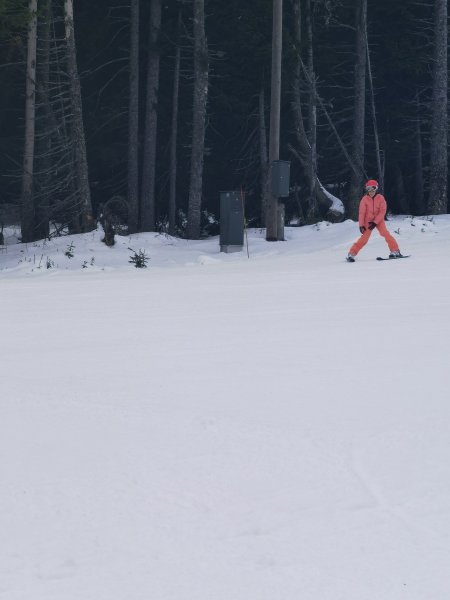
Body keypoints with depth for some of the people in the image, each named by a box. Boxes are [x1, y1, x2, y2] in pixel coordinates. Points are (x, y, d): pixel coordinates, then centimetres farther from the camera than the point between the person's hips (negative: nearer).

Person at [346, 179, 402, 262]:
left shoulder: (380, 198, -10)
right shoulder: (365, 199, -10)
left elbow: (382, 211, -11)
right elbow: (362, 213, -8)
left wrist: (375, 222, -18)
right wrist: (361, 225, -15)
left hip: (379, 219, 0)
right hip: (368, 221, 0)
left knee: (385, 234, -18)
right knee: (364, 238, -9)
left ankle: (395, 251, -14)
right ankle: (351, 254, -2)